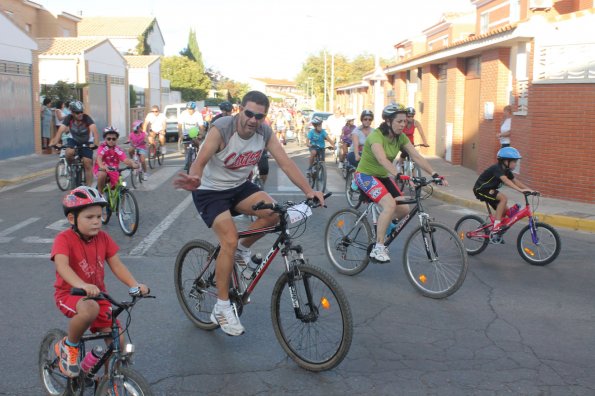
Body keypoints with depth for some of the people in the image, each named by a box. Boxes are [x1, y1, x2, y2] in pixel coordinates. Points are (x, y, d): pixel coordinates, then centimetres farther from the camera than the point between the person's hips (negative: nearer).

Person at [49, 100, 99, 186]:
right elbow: (60, 131, -33)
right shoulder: (69, 118, -22)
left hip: (86, 142, -1)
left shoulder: (87, 118, -28)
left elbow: (94, 130, -43)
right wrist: (54, 142, -49)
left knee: (88, 165, -10)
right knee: (69, 153, -30)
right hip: (73, 139, 1)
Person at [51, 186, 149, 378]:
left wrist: (135, 285, -25)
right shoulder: (64, 239, -18)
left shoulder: (103, 238, -3)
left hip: (97, 294, 5)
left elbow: (116, 265, -7)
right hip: (69, 294, -5)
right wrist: (82, 285, -53)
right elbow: (62, 265, -35)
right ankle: (69, 346, -9)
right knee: (90, 309, -38)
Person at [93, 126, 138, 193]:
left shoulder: (118, 150, -10)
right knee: (102, 175, -35)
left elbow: (125, 159, -25)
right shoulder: (102, 147, -16)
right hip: (102, 169, -3)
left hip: (113, 171, 3)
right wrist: (102, 166, -55)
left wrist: (133, 164, -48)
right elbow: (99, 158, -32)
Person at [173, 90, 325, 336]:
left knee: (273, 212, -22)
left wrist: (308, 190, -23)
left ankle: (243, 251, 7)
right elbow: (200, 161, -31)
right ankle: (222, 308, -8)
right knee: (230, 241, -22)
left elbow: (285, 162, -12)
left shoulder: (265, 132, -10)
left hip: (239, 187, 5)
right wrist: (194, 180, -54)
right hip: (210, 192, -5)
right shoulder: (221, 129, -25)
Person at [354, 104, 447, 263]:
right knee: (390, 204, -30)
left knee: (404, 209, -6)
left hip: (383, 176, 7)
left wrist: (435, 174, -21)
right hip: (365, 175, -7)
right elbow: (382, 159, -41)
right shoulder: (376, 136, -24)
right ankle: (378, 248, -21)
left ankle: (380, 225, 22)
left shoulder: (400, 137, -3)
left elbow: (417, 157, -9)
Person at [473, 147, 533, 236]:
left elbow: (516, 181, 1)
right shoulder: (497, 168, -25)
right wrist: (520, 190, -48)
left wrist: (529, 190, -10)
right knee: (504, 198, -27)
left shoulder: (506, 171, 4)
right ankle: (496, 226, -24)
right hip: (481, 189, -9)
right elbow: (506, 181, -39)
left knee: (506, 211, 2)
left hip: (489, 190, 9)